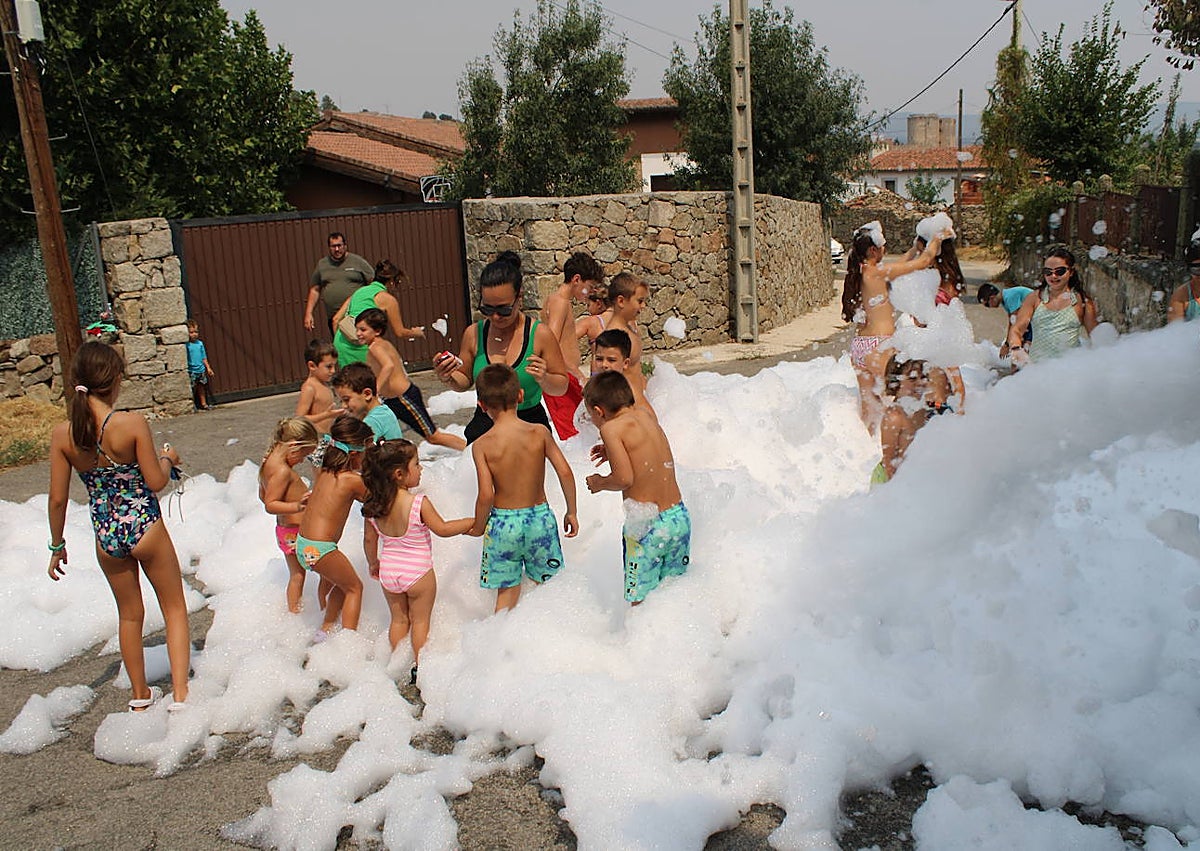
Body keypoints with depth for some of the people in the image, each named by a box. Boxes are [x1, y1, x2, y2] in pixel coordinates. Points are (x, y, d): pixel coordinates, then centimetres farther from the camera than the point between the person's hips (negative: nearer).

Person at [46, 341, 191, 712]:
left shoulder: (62, 433, -8)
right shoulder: (132, 423, -19)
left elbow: (57, 499, -2)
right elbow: (156, 482, -13)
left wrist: (57, 546, 11)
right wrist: (168, 459, 8)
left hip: (106, 537, 4)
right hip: (145, 528, -4)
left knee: (130, 615, 23)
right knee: (174, 607, 14)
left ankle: (140, 696, 36)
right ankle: (180, 694, 9)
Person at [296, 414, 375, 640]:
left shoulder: (324, 471, 6)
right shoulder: (352, 480, -16)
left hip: (302, 544, 8)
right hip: (319, 549, -8)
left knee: (342, 583, 27)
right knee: (354, 587, 12)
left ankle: (326, 629, 35)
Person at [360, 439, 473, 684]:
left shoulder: (373, 506, -6)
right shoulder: (418, 503, -23)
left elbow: (369, 540, 4)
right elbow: (442, 529, -14)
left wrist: (373, 563, 22)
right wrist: (472, 522, -1)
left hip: (388, 571, 5)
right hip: (418, 571, -5)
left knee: (398, 619, 21)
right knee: (420, 621, 12)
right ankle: (419, 669, 20)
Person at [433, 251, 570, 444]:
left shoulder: (539, 334, -9)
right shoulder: (473, 334, -1)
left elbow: (562, 387, -3)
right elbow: (465, 381, 12)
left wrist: (544, 379, -24)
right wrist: (449, 378, -10)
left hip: (530, 425, -2)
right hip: (484, 426, 2)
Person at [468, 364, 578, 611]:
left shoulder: (482, 445, -12)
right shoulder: (540, 433, -8)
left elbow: (486, 495, -15)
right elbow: (565, 473, -10)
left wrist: (478, 526, 2)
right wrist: (571, 512, 3)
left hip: (502, 522, -1)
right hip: (540, 517, 1)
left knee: (507, 590, 14)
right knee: (546, 583, 19)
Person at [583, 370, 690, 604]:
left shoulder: (611, 428, -10)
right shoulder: (647, 415, 9)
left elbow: (625, 478, -18)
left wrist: (599, 483, 1)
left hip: (646, 524, -7)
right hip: (680, 517, 7)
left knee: (640, 600, 2)